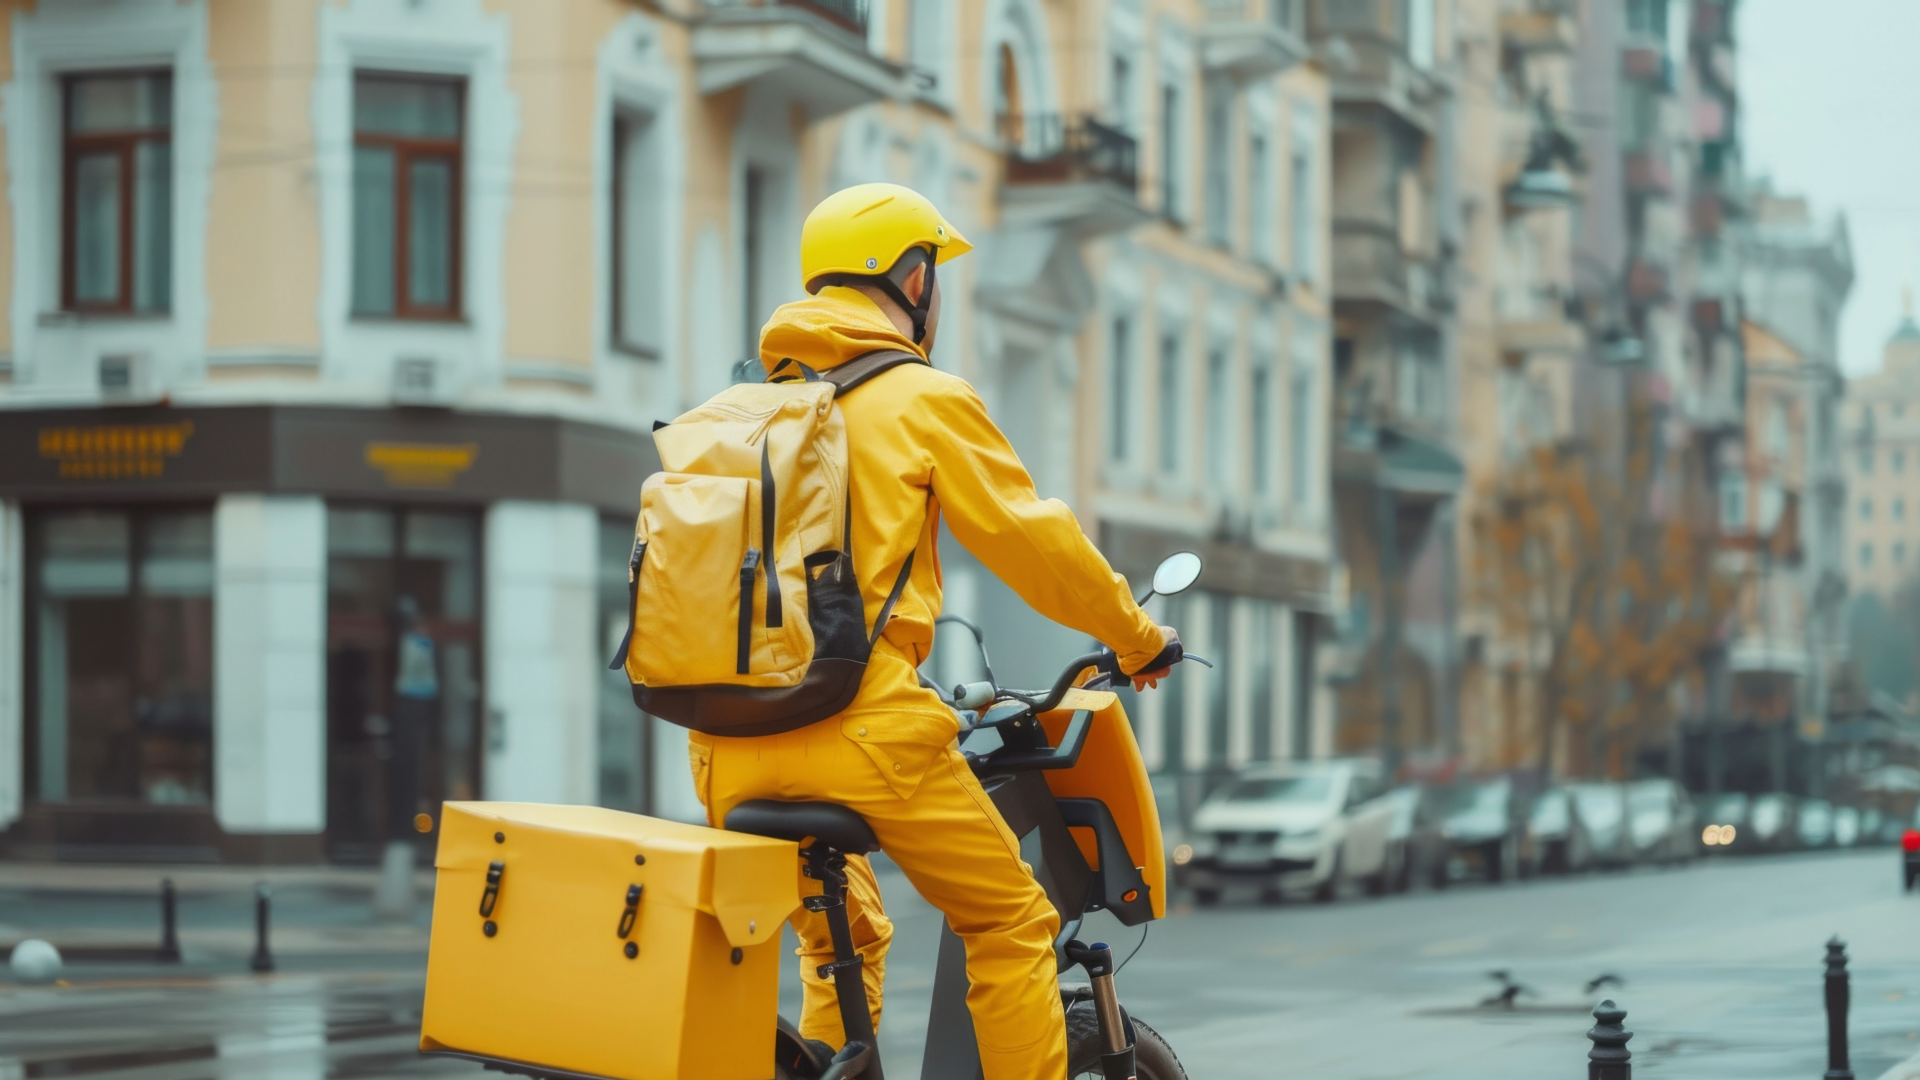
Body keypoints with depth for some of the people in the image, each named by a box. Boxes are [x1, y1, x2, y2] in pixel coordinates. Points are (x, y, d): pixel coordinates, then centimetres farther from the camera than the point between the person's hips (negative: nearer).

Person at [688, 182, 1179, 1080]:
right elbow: (1029, 540, 1)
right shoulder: (926, 400, 0)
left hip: (729, 745, 7)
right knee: (1011, 925, 7)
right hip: (863, 728, -7)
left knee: (843, 941, 25)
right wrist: (1137, 637, 16)